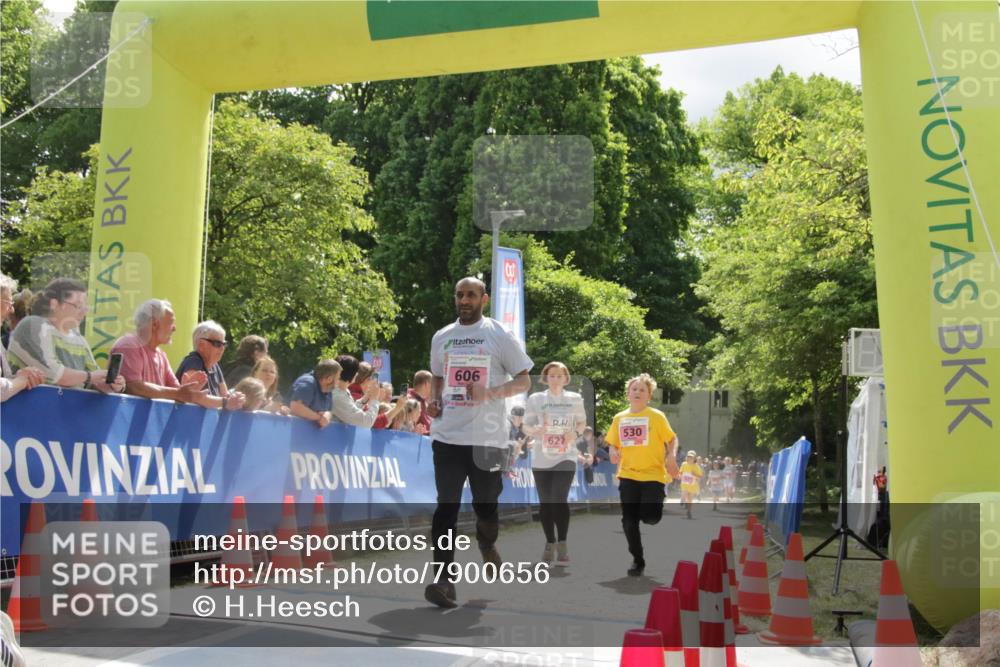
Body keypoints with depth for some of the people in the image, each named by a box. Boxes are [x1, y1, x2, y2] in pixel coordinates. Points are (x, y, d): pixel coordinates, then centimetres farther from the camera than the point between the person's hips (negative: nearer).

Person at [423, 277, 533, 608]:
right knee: (446, 506, -5)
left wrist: (491, 392, -17)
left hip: (487, 437, -2)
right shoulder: (441, 337, 12)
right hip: (447, 435, 3)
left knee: (486, 505, 8)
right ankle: (444, 578, -4)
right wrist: (433, 401, 4)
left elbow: (524, 381, 0)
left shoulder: (500, 336, -1)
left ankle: (487, 545, 41)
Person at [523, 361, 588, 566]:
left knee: (559, 499, -16)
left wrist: (576, 433, -8)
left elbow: (582, 422, 13)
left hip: (566, 457, -1)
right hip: (541, 459, 1)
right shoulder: (535, 398, 0)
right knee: (545, 503, 7)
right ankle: (549, 543, 25)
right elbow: (525, 427, 3)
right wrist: (537, 430, -19)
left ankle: (562, 544, -2)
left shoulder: (575, 398, 3)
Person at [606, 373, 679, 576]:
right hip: (628, 475, 3)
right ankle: (638, 561, 17)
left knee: (650, 517, -14)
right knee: (629, 521, 1)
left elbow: (672, 439, 1)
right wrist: (614, 453, -6)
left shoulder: (657, 416, -3)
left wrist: (671, 455, -17)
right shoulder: (619, 418, 8)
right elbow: (613, 444, 15)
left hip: (653, 474, -3)